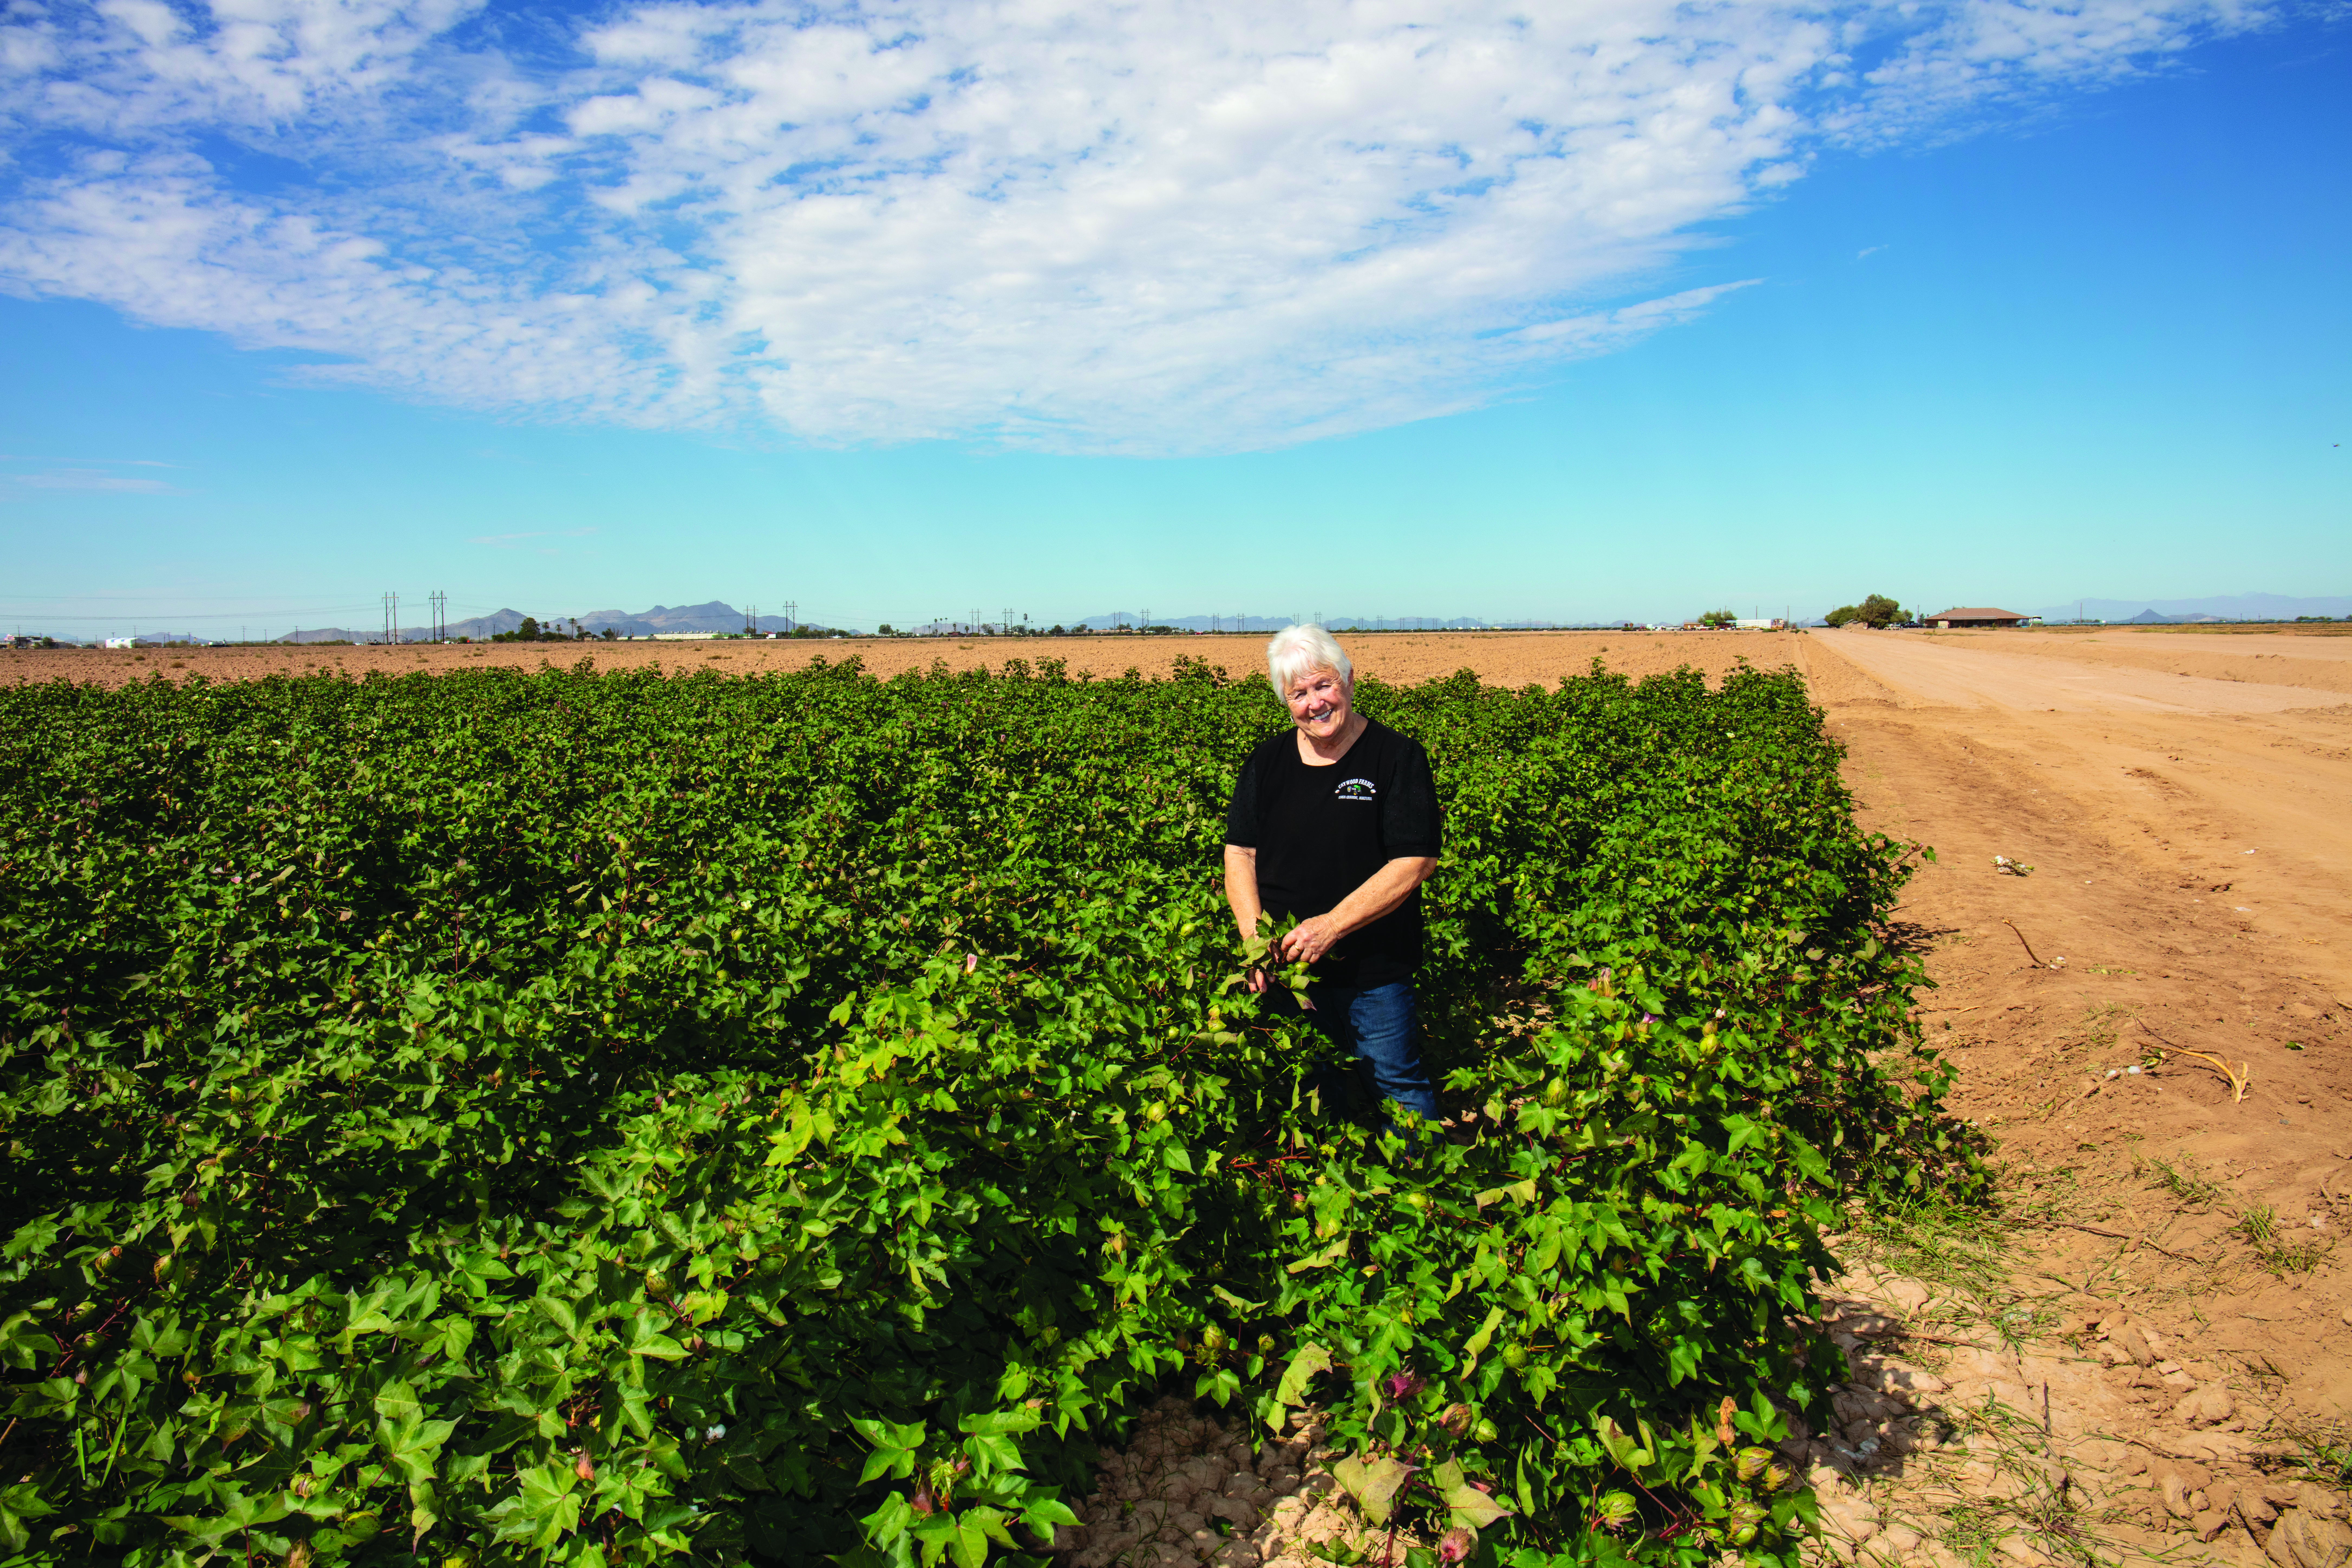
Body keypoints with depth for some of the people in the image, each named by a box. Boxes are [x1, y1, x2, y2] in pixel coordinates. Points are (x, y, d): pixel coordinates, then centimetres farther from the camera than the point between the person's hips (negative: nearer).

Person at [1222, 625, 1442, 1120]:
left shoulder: (1398, 758, -8)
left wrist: (1332, 925, -19)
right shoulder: (1267, 762, 5)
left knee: (1400, 1086, 3)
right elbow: (1239, 854, 5)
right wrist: (1255, 937, -10)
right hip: (1282, 966, 4)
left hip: (1373, 970, -4)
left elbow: (1414, 862, -13)